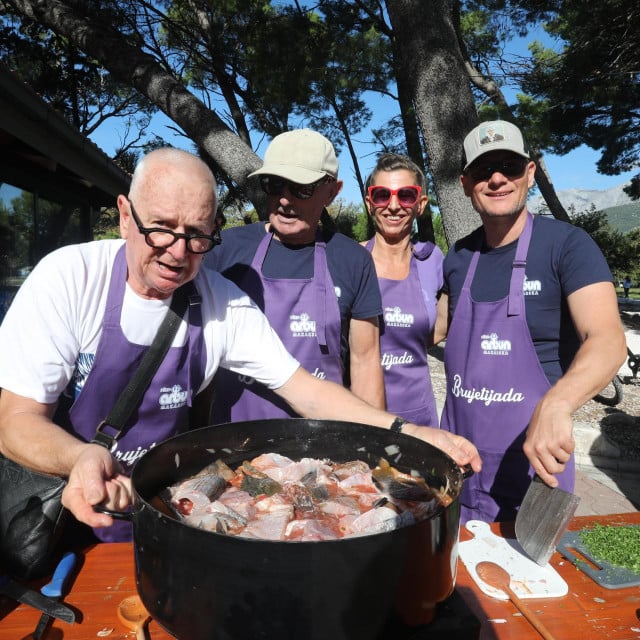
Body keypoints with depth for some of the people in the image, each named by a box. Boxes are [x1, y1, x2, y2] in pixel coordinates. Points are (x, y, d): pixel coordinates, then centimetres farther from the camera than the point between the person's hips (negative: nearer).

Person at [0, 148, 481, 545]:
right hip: (56, 498, 0)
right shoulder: (69, 277, -18)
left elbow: (303, 387, -9)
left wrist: (406, 432, -20)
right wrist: (82, 458, -40)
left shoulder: (225, 302, -11)